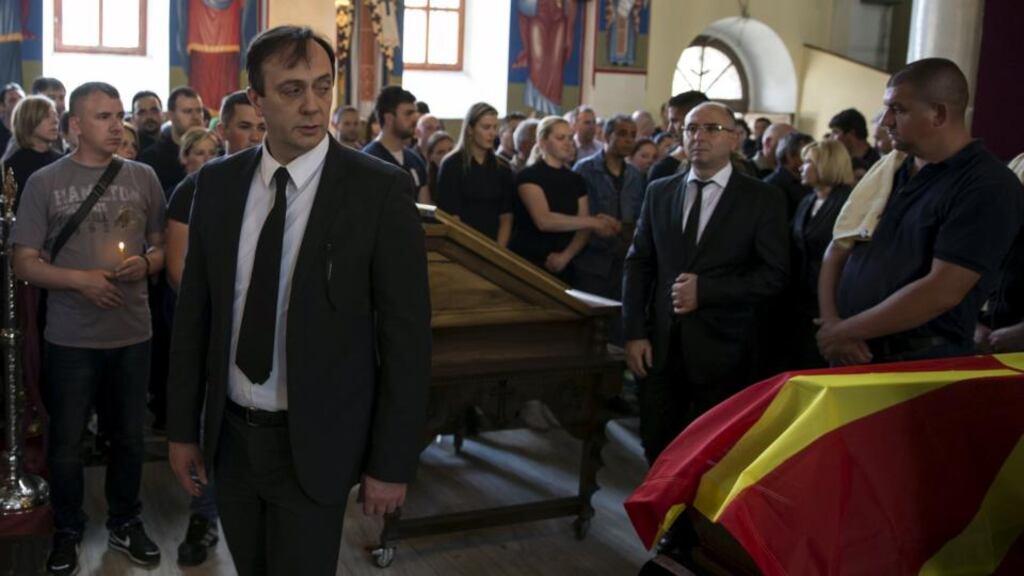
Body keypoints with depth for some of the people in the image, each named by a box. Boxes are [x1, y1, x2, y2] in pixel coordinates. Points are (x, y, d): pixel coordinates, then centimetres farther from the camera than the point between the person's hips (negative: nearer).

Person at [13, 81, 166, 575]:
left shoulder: (143, 177, 2)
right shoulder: (45, 182, -3)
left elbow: (162, 246, 10)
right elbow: (24, 263, -3)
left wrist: (145, 263, -13)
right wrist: (79, 279, -19)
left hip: (133, 332, 2)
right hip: (70, 336, -2)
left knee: (129, 436, 14)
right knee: (66, 442, 10)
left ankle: (125, 522, 33)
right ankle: (67, 531, 30)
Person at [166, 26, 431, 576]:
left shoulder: (380, 189, -14)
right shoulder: (217, 182, -1)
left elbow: (407, 333, -12)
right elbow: (194, 310, 6)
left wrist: (392, 462, -11)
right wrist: (182, 427, 7)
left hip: (315, 444, -4)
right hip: (229, 435, 4)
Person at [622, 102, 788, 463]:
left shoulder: (763, 199, -3)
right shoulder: (659, 192, 8)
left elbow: (773, 275, -7)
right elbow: (638, 264, 7)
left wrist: (706, 291, -17)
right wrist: (634, 332, -2)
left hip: (720, 349, -3)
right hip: (660, 344, 3)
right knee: (657, 451, 10)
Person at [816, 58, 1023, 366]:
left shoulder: (988, 187, -12)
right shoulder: (889, 171, 9)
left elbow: (942, 291, -19)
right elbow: (838, 250, 8)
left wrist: (846, 331, -14)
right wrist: (830, 323, -8)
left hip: (922, 365, -6)